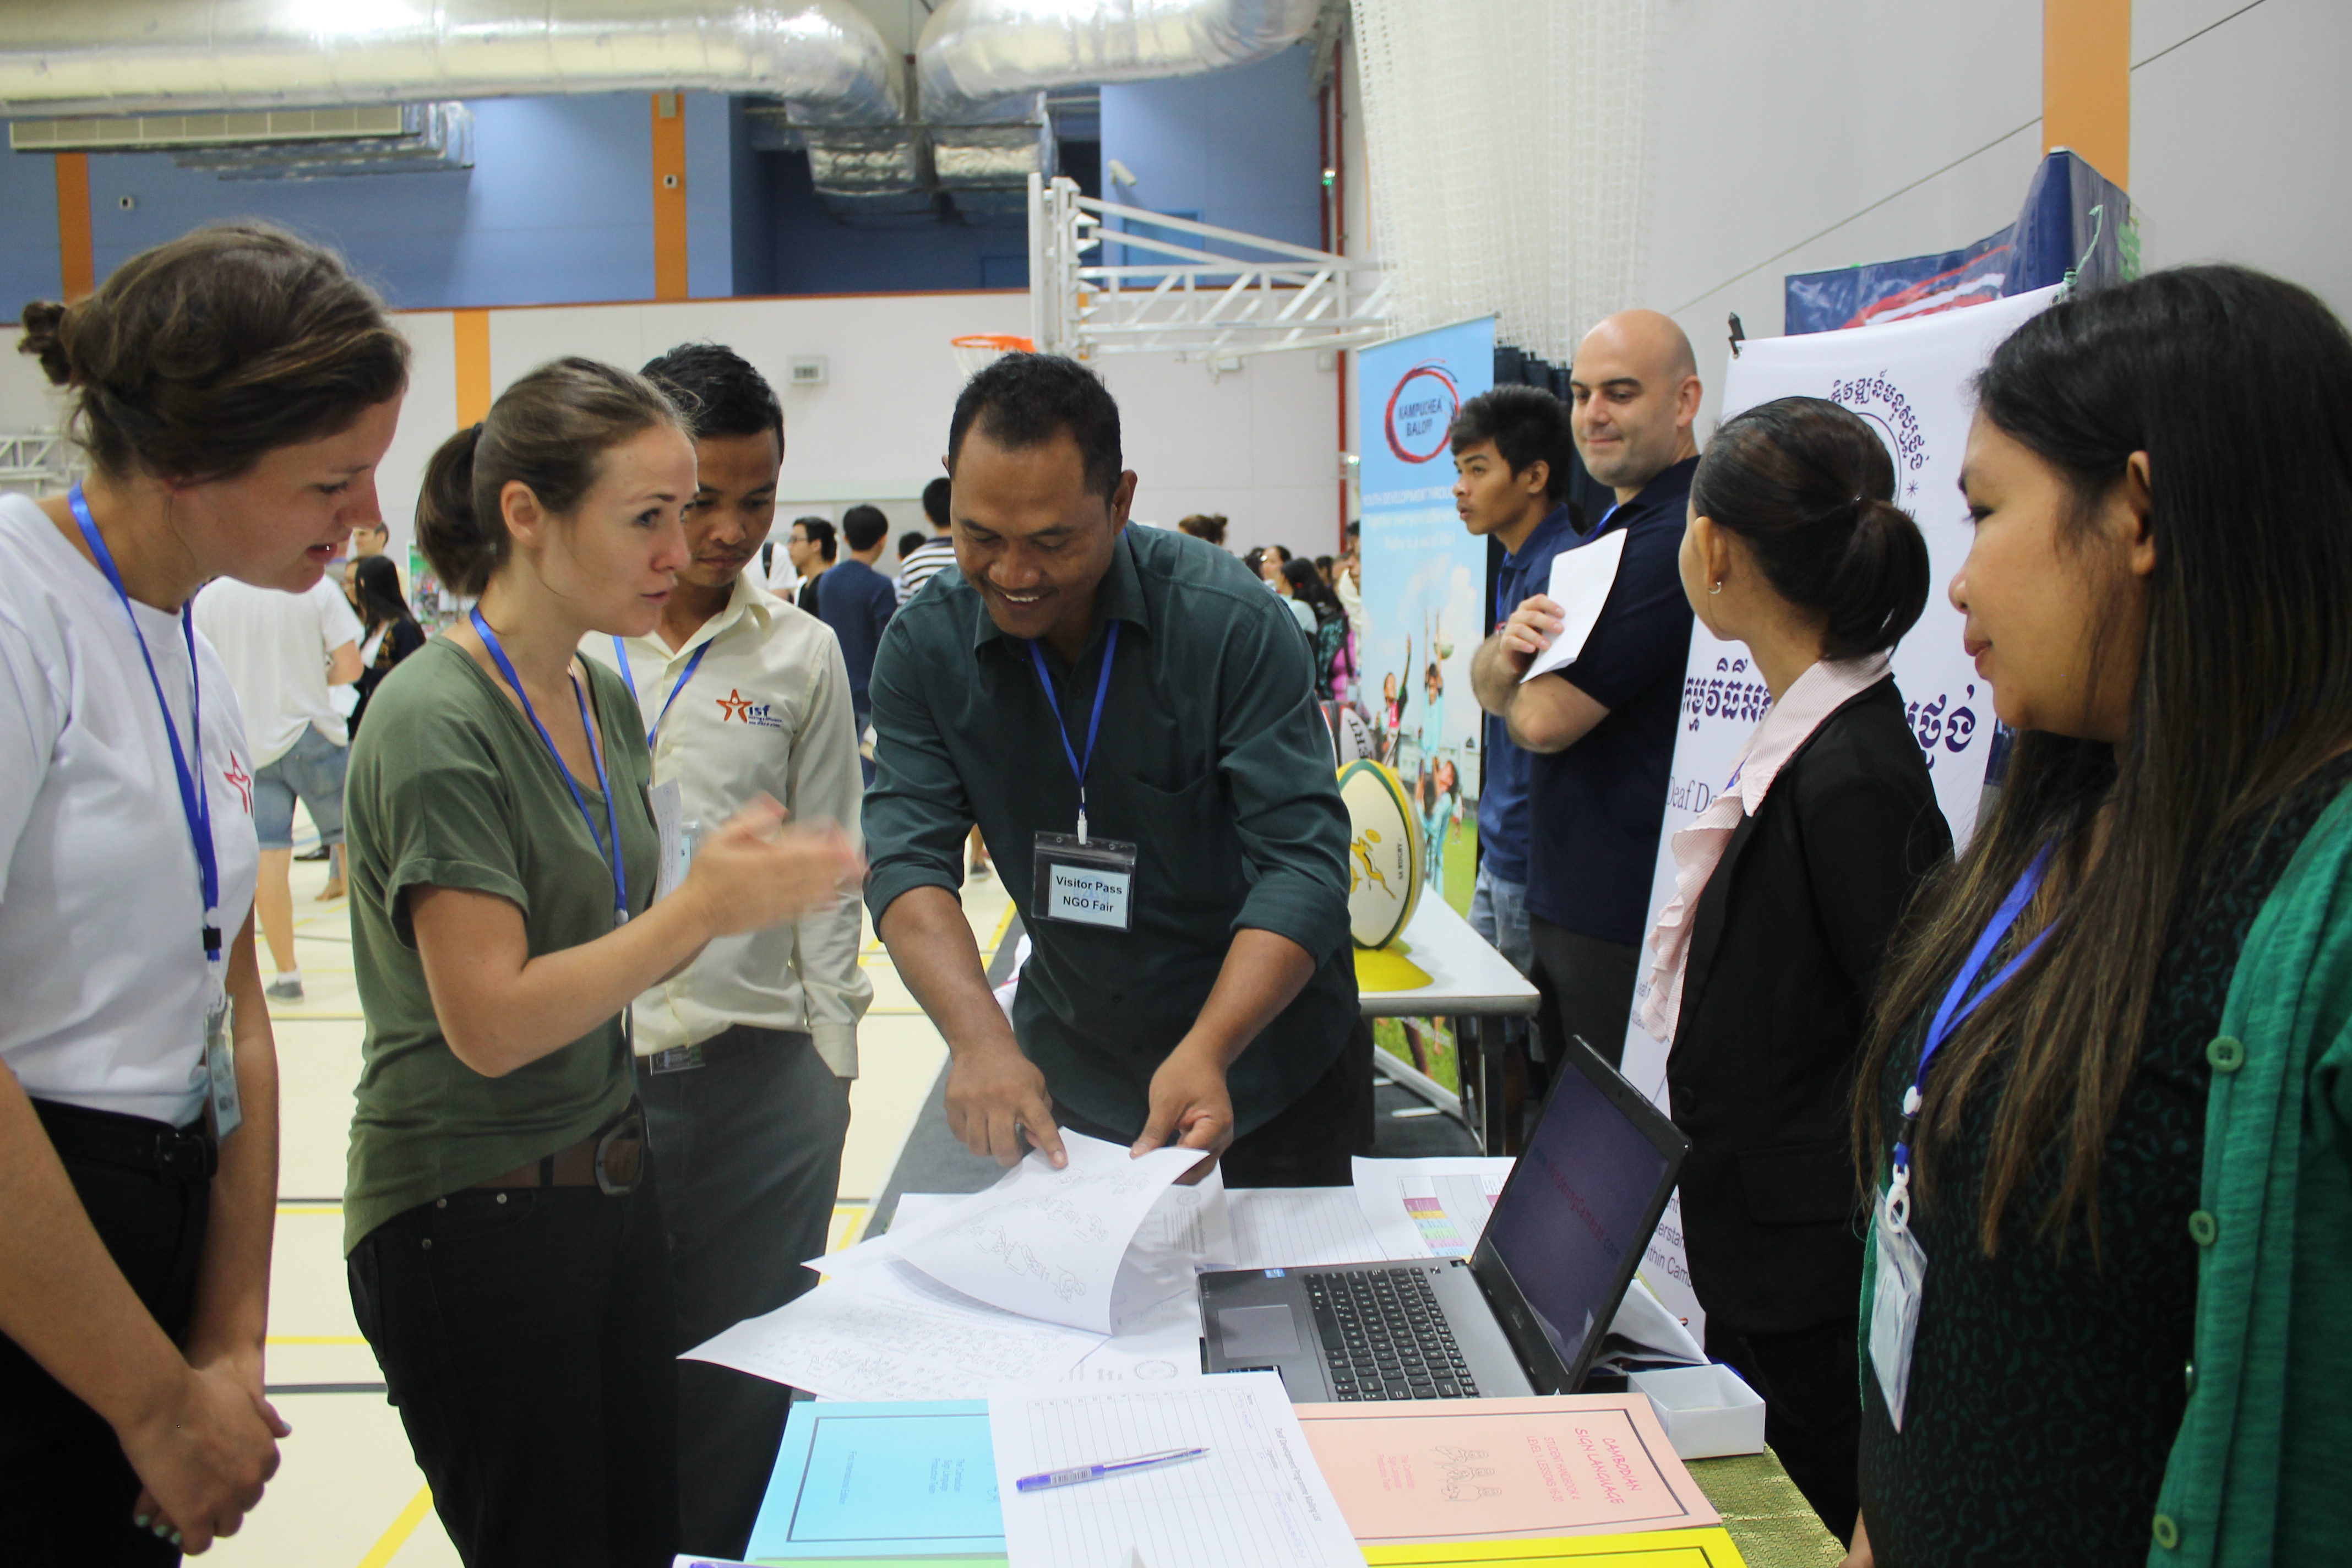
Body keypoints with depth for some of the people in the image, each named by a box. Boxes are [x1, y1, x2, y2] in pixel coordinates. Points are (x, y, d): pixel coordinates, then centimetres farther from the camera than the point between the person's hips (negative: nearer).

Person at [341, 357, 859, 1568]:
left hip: (607, 1184, 8)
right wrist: (702, 907, -22)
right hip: (469, 1210, -7)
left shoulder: (604, 702, 7)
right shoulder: (437, 721, -18)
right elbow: (491, 1023, -21)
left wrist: (727, 888, -5)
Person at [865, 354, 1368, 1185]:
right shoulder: (925, 648, -12)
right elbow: (906, 857, -16)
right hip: (1067, 1064, 3)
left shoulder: (1232, 620, -23)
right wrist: (979, 1036, -34)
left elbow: (1304, 862, -23)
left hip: (1267, 1048, -2)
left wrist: (1209, 1050, -37)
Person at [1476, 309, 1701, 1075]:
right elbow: (1489, 685, 11)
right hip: (1563, 903, 10)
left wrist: (1518, 688, 3)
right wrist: (1509, 645, -13)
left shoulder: (1676, 537, -18)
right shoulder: (1605, 532, 16)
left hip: (1633, 923, -10)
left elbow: (1544, 720, -21)